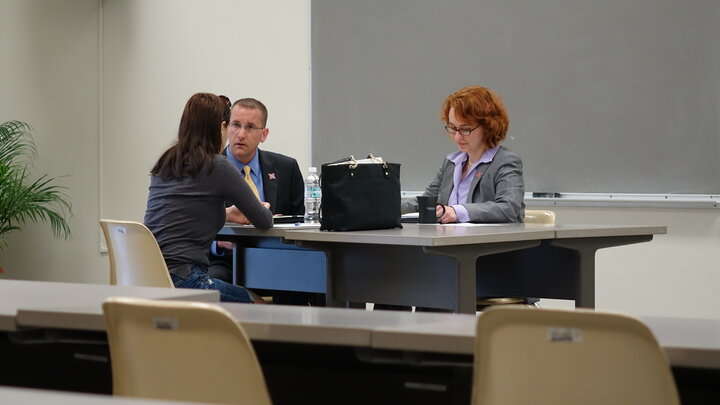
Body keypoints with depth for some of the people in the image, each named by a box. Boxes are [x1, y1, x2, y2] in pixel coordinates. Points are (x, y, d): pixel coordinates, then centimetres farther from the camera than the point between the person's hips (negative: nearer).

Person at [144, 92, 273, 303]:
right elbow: (263, 222, 1)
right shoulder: (217, 166, -7)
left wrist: (225, 213, 38)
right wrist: (264, 210, 24)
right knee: (258, 305, 11)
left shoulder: (164, 164, 14)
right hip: (181, 278, -8)